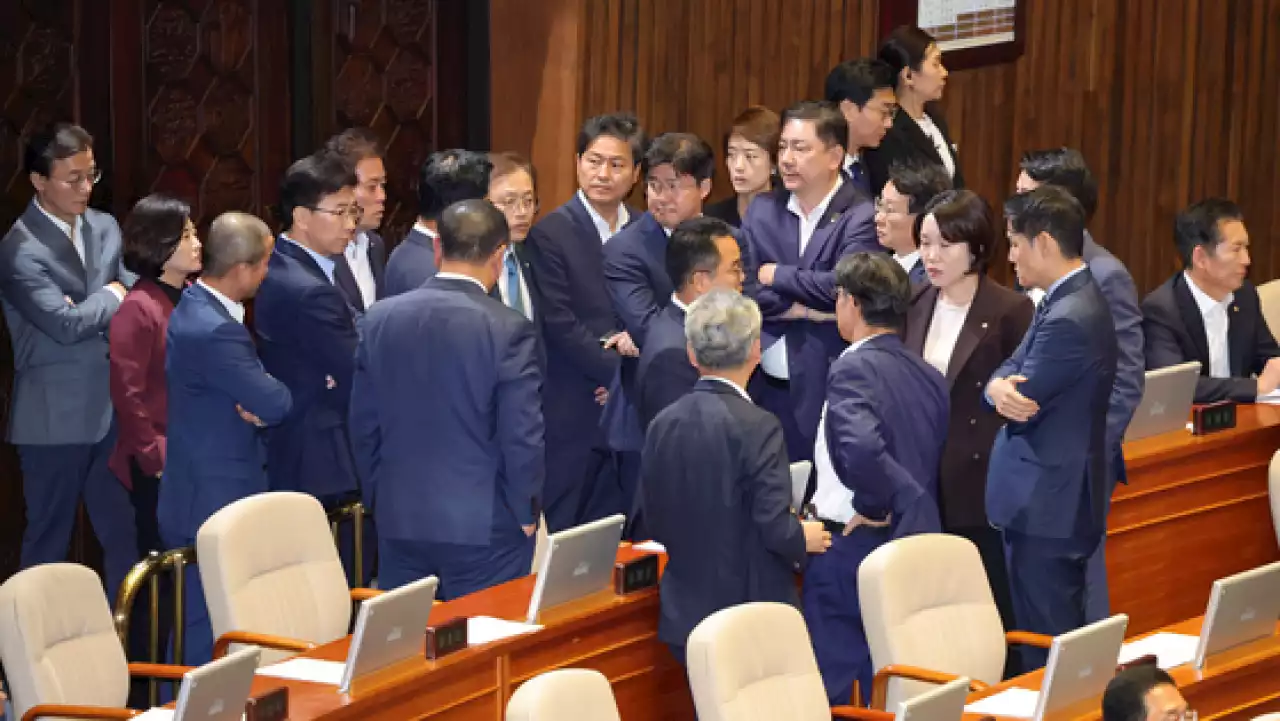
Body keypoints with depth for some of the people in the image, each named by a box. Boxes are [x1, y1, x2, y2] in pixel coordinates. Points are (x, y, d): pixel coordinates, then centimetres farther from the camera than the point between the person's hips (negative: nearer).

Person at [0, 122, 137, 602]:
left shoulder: (105, 228, 7)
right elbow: (66, 324, -23)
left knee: (125, 535, 10)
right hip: (56, 416, -6)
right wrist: (112, 296, -6)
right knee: (49, 540, 6)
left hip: (112, 408, 6)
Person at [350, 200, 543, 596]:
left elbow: (363, 425, 7)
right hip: (485, 527, -4)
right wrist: (525, 512, 1)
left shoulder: (380, 319, 1)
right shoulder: (508, 329, -13)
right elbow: (523, 436, -12)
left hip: (399, 522, 4)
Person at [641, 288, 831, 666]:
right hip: (754, 620, -5)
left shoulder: (663, 424, 1)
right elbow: (775, 527, -19)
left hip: (685, 617, 5)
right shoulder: (757, 427, -16)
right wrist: (805, 539, 2)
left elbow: (656, 522, 8)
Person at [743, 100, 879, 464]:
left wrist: (776, 275, -7)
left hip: (830, 390, -4)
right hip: (763, 388, 4)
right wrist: (802, 307, -13)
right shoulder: (763, 210, 9)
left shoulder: (861, 216, -7)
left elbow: (844, 285, -21)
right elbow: (739, 288, -1)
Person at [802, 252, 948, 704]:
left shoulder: (855, 369, -16)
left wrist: (877, 505, -17)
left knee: (835, 691, -1)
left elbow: (861, 449, -31)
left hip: (851, 548, -8)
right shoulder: (928, 376, 9)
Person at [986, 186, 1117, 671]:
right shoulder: (1069, 301, 11)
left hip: (1047, 505, -10)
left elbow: (1024, 405, -19)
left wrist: (1006, 389, 3)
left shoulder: (1068, 319, -22)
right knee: (1053, 639, 17)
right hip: (1051, 500, 10)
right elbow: (1008, 373, 7)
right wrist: (1001, 387, -15)